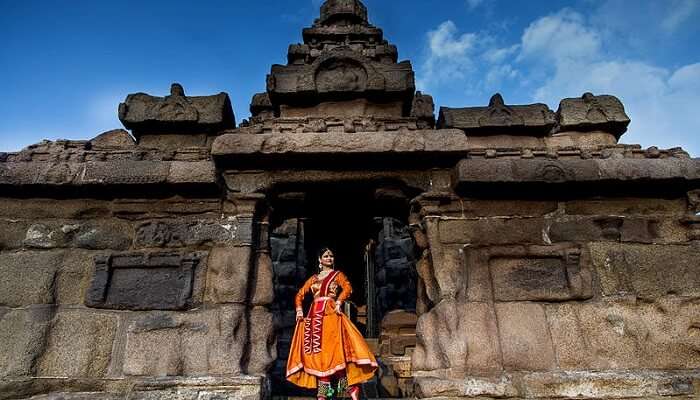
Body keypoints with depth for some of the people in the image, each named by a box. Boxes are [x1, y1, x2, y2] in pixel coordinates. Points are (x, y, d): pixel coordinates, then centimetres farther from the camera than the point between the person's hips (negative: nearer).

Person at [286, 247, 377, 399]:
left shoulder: (337, 274, 9)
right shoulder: (313, 278, 19)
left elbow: (347, 288, -9)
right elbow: (299, 294, 19)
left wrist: (339, 302, -22)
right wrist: (299, 309, 3)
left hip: (331, 314, -4)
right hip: (315, 316, 4)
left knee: (332, 347, -13)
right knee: (317, 351, 1)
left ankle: (351, 388, -7)